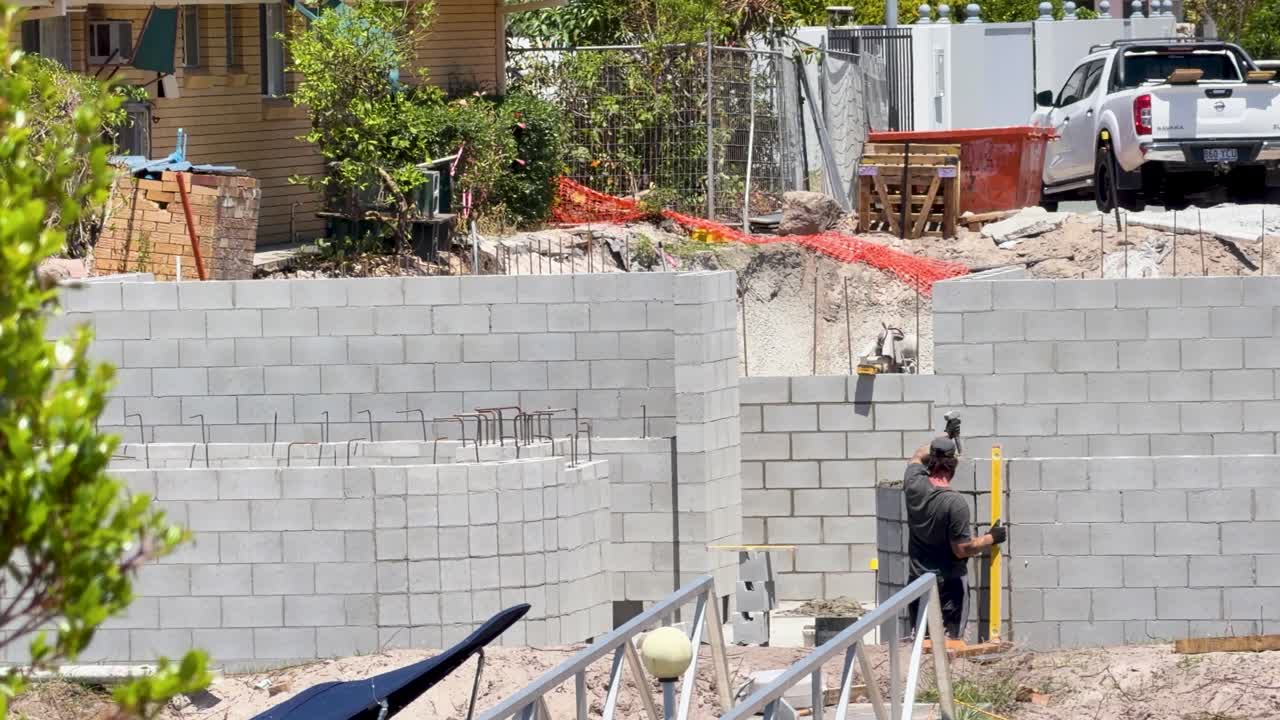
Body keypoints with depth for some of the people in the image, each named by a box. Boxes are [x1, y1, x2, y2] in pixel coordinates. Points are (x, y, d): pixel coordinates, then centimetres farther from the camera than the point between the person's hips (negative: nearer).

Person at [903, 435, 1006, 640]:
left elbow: (918, 456, 16)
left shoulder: (914, 486, -8)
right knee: (953, 638, 4)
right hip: (949, 583, -5)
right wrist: (992, 538, -2)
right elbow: (962, 550, -17)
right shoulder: (956, 503, -23)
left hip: (919, 577, 5)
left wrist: (945, 437, 25)